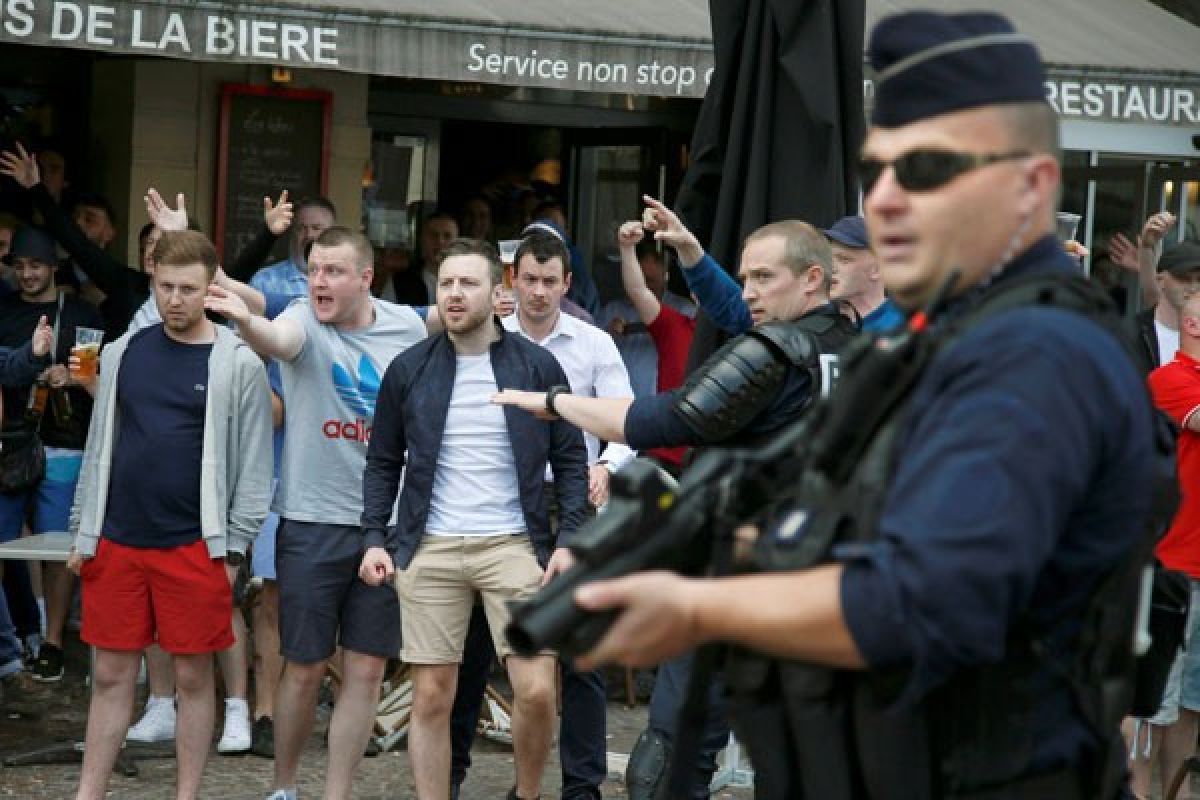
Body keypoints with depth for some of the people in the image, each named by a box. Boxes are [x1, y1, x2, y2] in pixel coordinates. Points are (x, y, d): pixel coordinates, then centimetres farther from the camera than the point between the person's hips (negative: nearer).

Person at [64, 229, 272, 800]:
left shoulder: (238, 363, -4)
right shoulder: (123, 353, 9)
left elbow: (253, 462, -4)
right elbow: (100, 448, 13)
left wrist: (233, 548, -7)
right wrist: (83, 532, 11)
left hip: (194, 545, -3)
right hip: (117, 540, 3)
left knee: (193, 677, 5)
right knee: (111, 675, 9)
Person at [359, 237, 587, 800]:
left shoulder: (538, 366, 1)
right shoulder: (409, 369, 4)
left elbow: (570, 459, 5)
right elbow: (383, 462, 11)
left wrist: (566, 540, -5)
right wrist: (374, 537, 0)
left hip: (513, 544, -1)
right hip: (429, 548, 1)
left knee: (536, 692, -7)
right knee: (430, 697, 2)